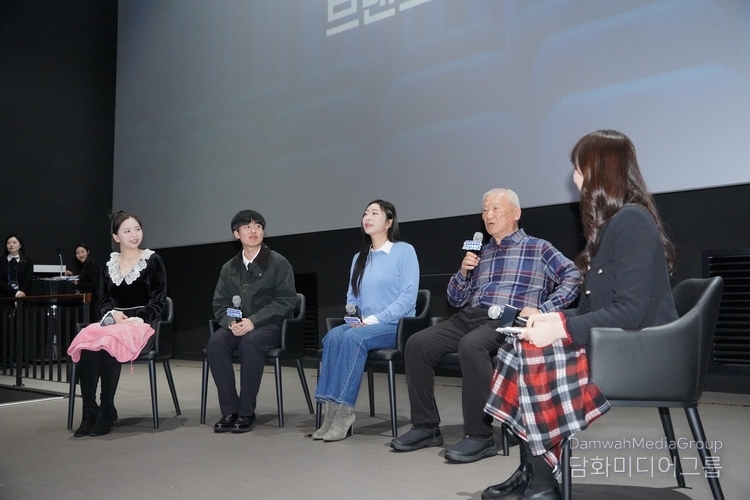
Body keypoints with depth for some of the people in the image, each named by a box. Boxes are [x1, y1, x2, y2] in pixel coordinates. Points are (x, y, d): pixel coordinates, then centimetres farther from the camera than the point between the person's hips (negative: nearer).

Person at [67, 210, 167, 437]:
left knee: (109, 345, -35)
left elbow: (159, 300, -2)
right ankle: (89, 411, -25)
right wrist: (113, 314, -7)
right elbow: (103, 300, 15)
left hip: (143, 324, -4)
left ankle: (107, 410, -22)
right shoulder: (109, 265, 15)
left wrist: (136, 318, -14)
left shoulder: (152, 261, 3)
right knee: (85, 344, -29)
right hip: (113, 321, 4)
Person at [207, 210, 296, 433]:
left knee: (250, 341, -36)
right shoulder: (229, 268, 14)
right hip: (238, 326, 4)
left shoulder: (279, 263, 2)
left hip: (270, 326, -4)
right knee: (215, 342, -27)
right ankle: (230, 410, -20)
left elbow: (285, 301, -7)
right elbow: (220, 304, 10)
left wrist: (254, 321, -19)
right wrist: (231, 322, -14)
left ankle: (246, 412, -24)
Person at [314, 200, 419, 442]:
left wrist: (373, 319, -17)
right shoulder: (359, 258, 18)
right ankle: (331, 407, -29)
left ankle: (344, 409, -29)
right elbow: (352, 298, 18)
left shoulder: (404, 251, -1)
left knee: (353, 338, -33)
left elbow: (408, 297, -11)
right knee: (333, 336, -26)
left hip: (395, 326, -5)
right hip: (364, 326, 5)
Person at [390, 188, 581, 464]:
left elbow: (573, 277, -5)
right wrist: (464, 272, 4)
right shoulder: (481, 253, 24)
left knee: (471, 346, -37)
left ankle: (479, 435, -27)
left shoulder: (538, 249, 9)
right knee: (417, 344, -14)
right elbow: (455, 299, 23)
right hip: (470, 317, 6)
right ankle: (426, 427, -5)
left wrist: (541, 309, -15)